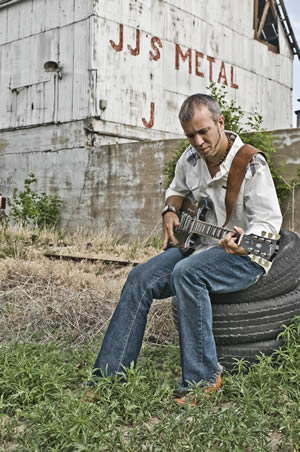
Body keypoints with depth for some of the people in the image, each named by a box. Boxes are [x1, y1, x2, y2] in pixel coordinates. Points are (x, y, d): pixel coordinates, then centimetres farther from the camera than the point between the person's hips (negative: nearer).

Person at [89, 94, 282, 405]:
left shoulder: (251, 165, -16)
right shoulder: (190, 158, 4)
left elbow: (269, 221, -18)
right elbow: (177, 189, 25)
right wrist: (170, 210, 3)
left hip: (246, 255, -7)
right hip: (198, 244, 7)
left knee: (186, 272, -35)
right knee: (140, 278, -12)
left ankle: (202, 379, -22)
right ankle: (108, 377, -5)